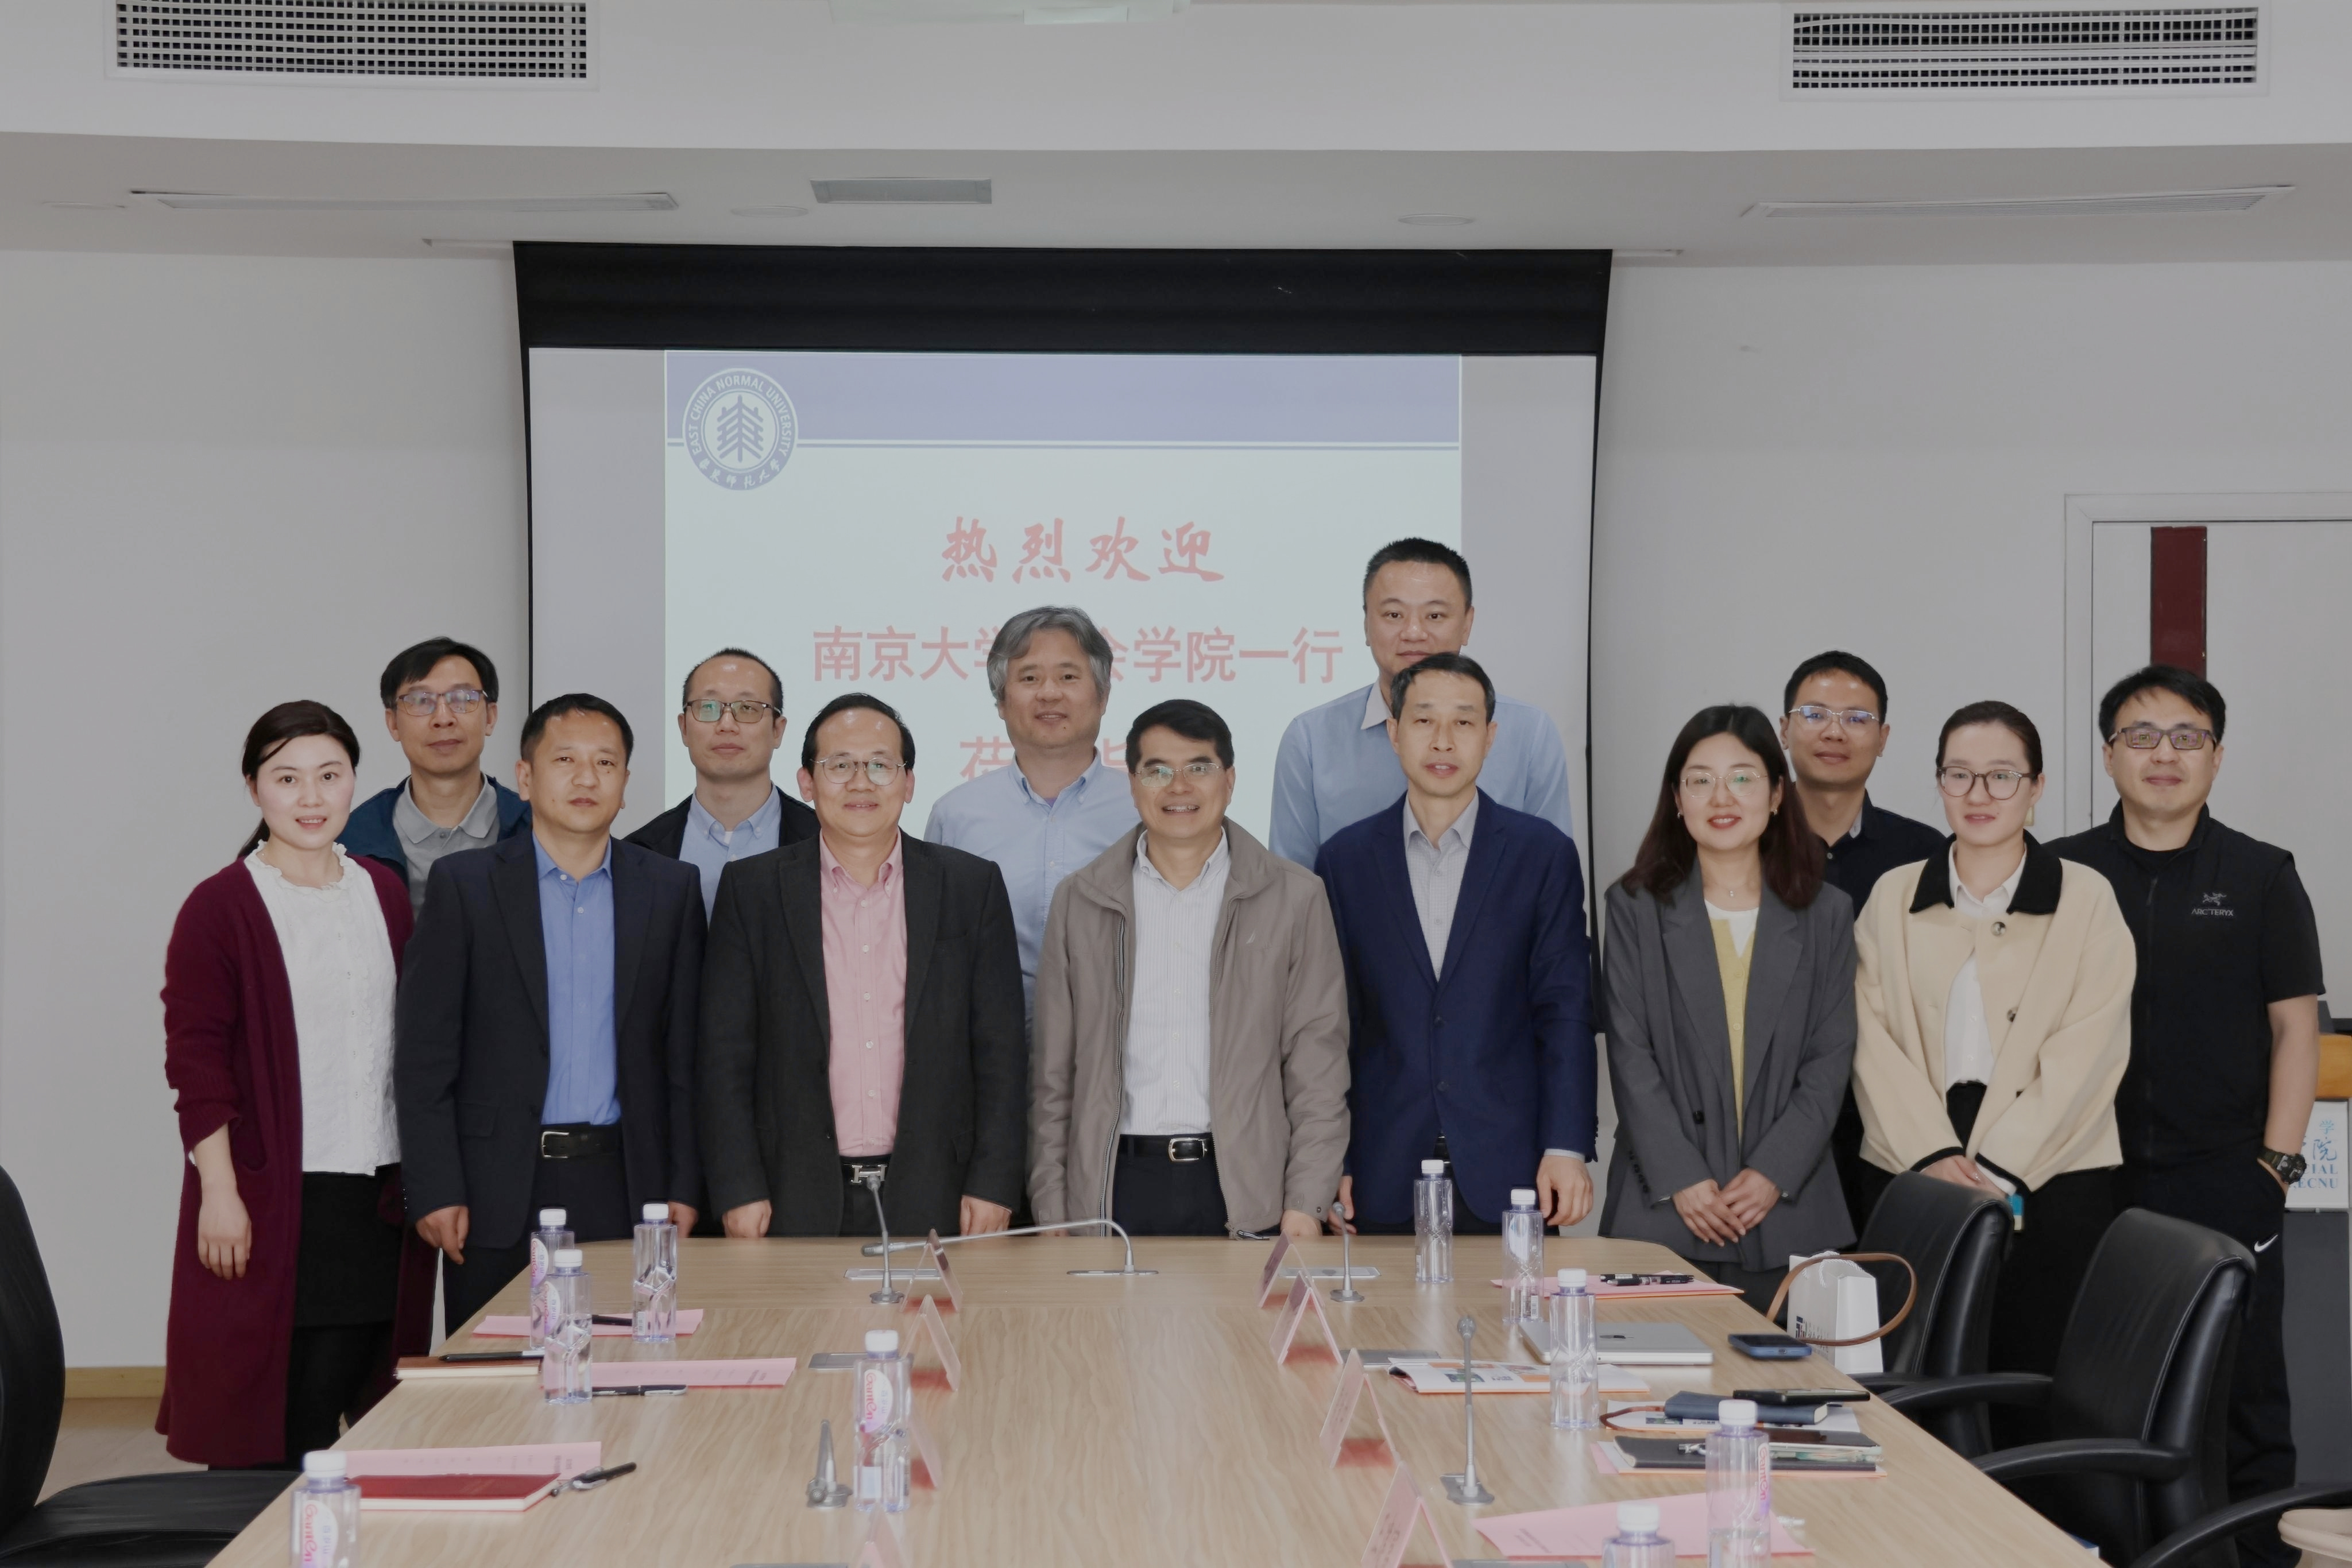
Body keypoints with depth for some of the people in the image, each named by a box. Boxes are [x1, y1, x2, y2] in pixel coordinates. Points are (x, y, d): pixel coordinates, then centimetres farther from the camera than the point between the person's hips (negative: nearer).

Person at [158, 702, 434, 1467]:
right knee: (271, 1420, -1)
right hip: (272, 1201, -4)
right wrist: (219, 1191, -12)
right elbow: (194, 1056, -7)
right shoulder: (220, 906, -4)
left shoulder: (385, 893, 11)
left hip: (380, 1195, 4)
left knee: (369, 1406, 5)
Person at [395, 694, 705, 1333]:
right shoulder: (463, 885, 3)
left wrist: (683, 1187, 3)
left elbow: (685, 1053, 9)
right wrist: (436, 1190, -6)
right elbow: (425, 1054, 0)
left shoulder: (671, 890, 8)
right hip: (498, 1196, -1)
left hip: (623, 1188, 1)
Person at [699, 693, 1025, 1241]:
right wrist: (739, 1190, -4)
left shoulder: (973, 886, 6)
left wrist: (993, 1184, -2)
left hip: (933, 1199, 0)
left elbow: (1001, 1049, 5)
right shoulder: (752, 889, 5)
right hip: (798, 1204, 0)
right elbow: (726, 1052, 3)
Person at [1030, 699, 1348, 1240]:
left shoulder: (1294, 898, 5)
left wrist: (1305, 1205, -6)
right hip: (1115, 1190, 1)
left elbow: (1318, 1069, 3)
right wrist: (1051, 1210, 3)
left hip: (1245, 1191, -1)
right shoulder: (1080, 900, 9)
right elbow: (1054, 1077, 9)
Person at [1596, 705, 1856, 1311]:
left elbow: (1830, 1060, 4)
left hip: (1787, 1209, 1)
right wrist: (1681, 1178, -10)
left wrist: (1774, 1173, -8)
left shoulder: (1826, 915, 10)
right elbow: (1631, 1056, 0)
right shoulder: (1636, 907, 6)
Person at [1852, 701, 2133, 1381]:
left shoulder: (2086, 898, 5)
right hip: (1912, 1179, 2)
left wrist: (1996, 1168, -12)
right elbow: (1874, 1041, 4)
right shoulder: (1893, 897, 12)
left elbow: (2086, 1051, -4)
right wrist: (1935, 1157, -11)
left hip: (2048, 1181, -2)